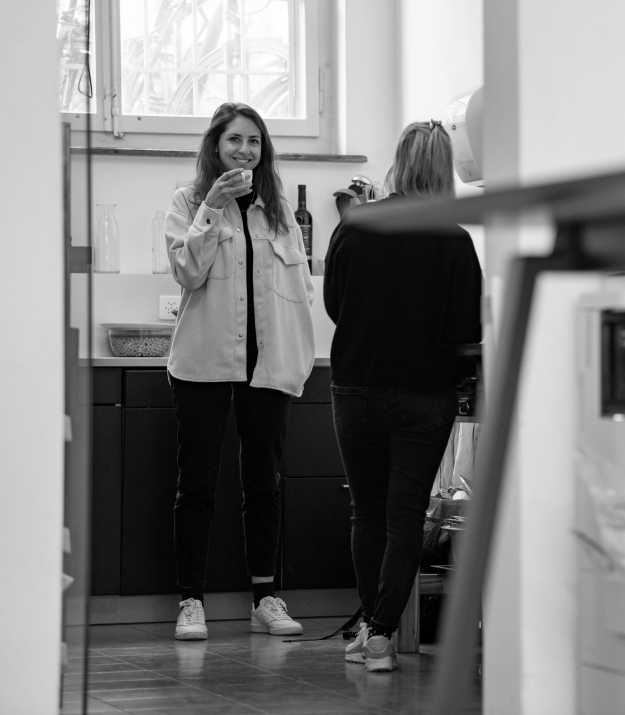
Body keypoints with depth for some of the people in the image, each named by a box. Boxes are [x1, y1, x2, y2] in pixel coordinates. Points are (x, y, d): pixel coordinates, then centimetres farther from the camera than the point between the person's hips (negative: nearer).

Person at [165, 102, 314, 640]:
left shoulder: (279, 209, 12)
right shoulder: (189, 202, 3)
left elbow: (299, 284, 13)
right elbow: (189, 272, -10)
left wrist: (301, 356, 6)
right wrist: (212, 208, -17)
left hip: (268, 362, 3)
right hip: (205, 361, -3)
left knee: (265, 481, 7)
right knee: (197, 483, 0)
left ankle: (266, 597, 14)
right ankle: (192, 601, 5)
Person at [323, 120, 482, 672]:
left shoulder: (354, 228, -6)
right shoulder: (452, 240, -12)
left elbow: (333, 302, 5)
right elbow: (470, 329, -10)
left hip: (356, 389, 2)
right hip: (425, 394, -2)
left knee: (368, 512, 16)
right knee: (406, 515, 4)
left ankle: (369, 625, 21)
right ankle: (383, 632, -1)